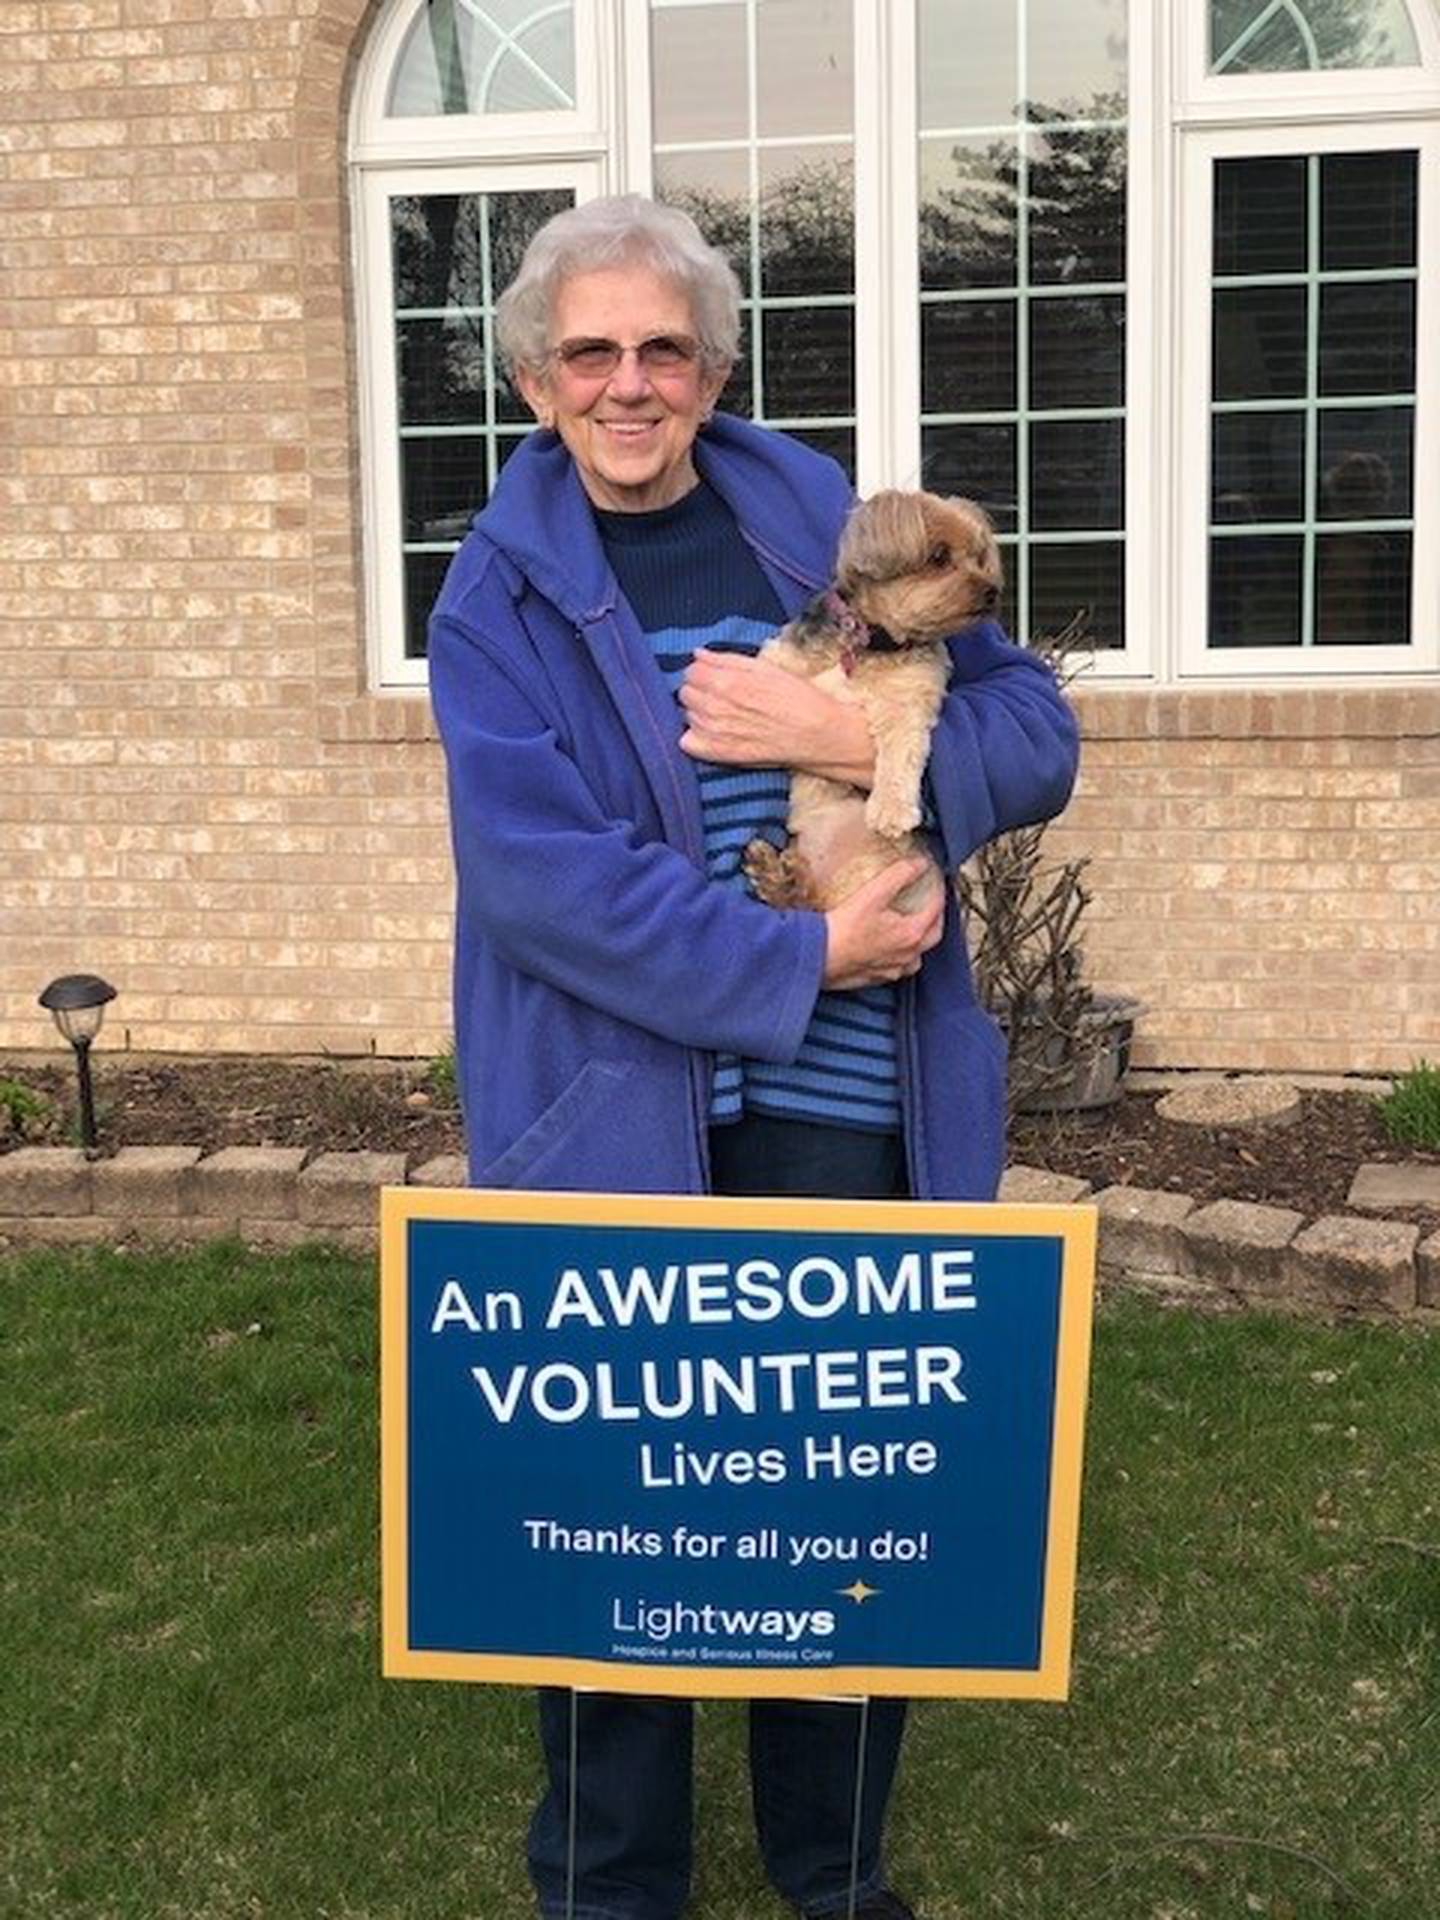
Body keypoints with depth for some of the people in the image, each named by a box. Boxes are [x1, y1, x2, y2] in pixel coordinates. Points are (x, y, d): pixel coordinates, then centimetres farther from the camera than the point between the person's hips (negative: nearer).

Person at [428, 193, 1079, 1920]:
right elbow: (537, 869, -15)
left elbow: (1034, 733, 4)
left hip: (850, 1120, 3)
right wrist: (798, 963, -18)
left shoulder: (825, 524, 7)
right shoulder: (501, 595, -1)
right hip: (617, 1122, -2)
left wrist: (851, 737, -15)